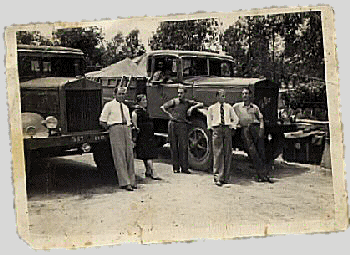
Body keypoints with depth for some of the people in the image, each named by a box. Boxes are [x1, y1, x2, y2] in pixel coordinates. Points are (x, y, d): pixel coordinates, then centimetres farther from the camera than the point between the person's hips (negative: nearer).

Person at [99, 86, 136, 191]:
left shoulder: (125, 107, 23)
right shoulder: (109, 105, 6)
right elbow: (102, 121, 3)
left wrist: (130, 130, 14)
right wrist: (110, 129, 0)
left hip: (127, 129, 6)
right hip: (115, 128, -6)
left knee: (129, 155, 1)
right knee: (119, 156, -10)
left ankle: (131, 181, 6)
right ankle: (124, 182, -12)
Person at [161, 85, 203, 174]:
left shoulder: (187, 102, 9)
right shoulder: (173, 101, 4)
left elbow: (201, 104, 9)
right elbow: (163, 107, 9)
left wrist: (192, 107, -4)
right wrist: (169, 114, 3)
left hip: (183, 126, 1)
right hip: (173, 125, 0)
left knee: (184, 146, -5)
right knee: (174, 146, 3)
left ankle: (184, 167, -3)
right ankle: (175, 167, 9)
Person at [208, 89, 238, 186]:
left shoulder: (229, 107, 13)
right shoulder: (212, 108, 9)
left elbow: (235, 119, 22)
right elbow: (209, 120, 18)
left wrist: (232, 126, 10)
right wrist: (211, 128, 7)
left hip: (227, 130, 2)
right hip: (217, 130, -2)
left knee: (228, 154, -1)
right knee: (218, 154, -10)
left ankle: (225, 177, 6)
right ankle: (218, 177, -10)